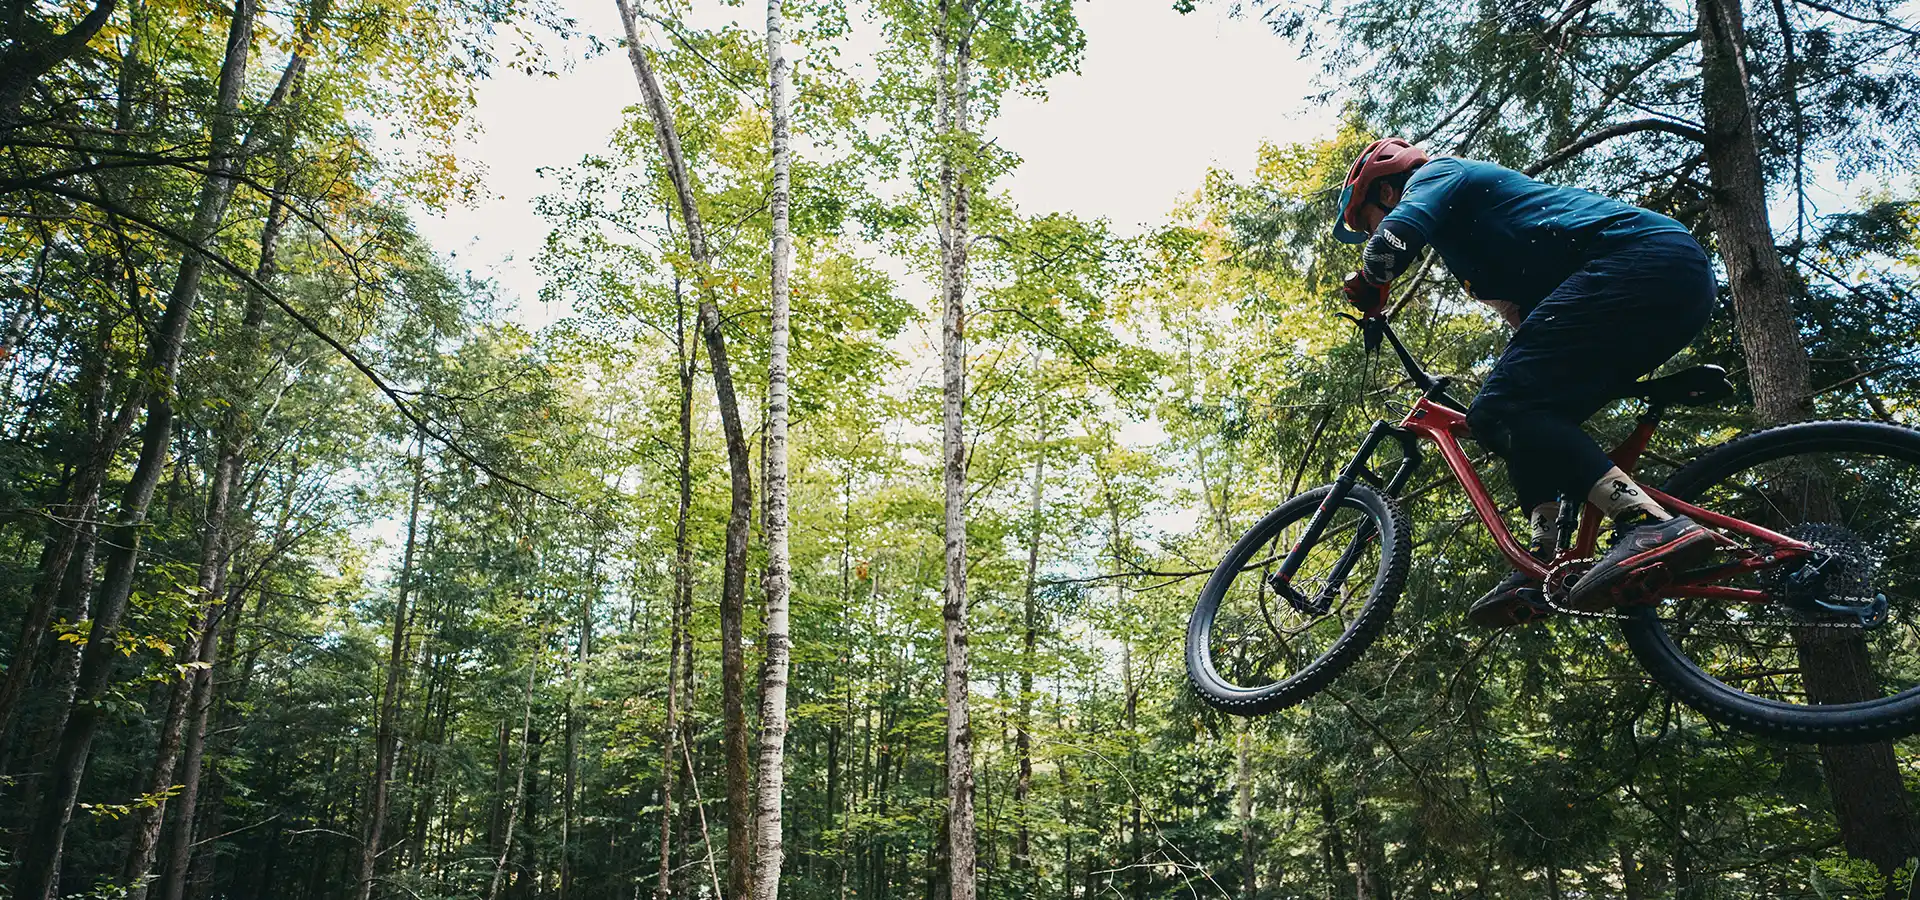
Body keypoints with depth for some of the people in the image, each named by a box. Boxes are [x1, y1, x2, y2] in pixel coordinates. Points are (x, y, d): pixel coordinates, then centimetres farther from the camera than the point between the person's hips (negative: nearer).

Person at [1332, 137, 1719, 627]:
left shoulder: (1434, 174, 7)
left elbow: (1394, 240, -12)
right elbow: (1528, 315, 35)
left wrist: (1366, 288, 6)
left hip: (1641, 258, -10)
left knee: (1501, 409, -18)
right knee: (1535, 418, 13)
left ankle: (1655, 524, -31)